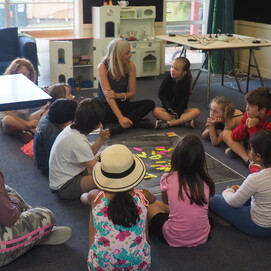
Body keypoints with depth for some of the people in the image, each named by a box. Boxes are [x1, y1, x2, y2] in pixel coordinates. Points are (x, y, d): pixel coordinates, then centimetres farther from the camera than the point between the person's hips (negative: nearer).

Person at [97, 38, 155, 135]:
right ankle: (136, 122, -31)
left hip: (123, 104, 3)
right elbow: (108, 95, -25)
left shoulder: (130, 65, -6)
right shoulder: (103, 67, -17)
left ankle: (120, 127, -39)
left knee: (150, 103, -21)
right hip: (105, 105, -3)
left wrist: (118, 95, -25)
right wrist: (120, 117, -37)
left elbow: (132, 93, -2)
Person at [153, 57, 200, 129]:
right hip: (168, 108, 0)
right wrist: (169, 107, -19)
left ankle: (168, 123, -35)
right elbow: (161, 94, -6)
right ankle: (185, 121, -34)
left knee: (196, 111, -27)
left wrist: (177, 113, -25)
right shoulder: (168, 78, -6)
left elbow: (184, 100, -11)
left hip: (180, 109, 0)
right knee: (156, 111, -30)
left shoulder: (186, 81, -8)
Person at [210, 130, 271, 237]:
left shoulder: (255, 179, -29)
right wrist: (241, 190, 9)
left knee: (215, 200, -1)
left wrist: (228, 191, 6)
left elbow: (234, 202, -14)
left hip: (258, 227, -7)